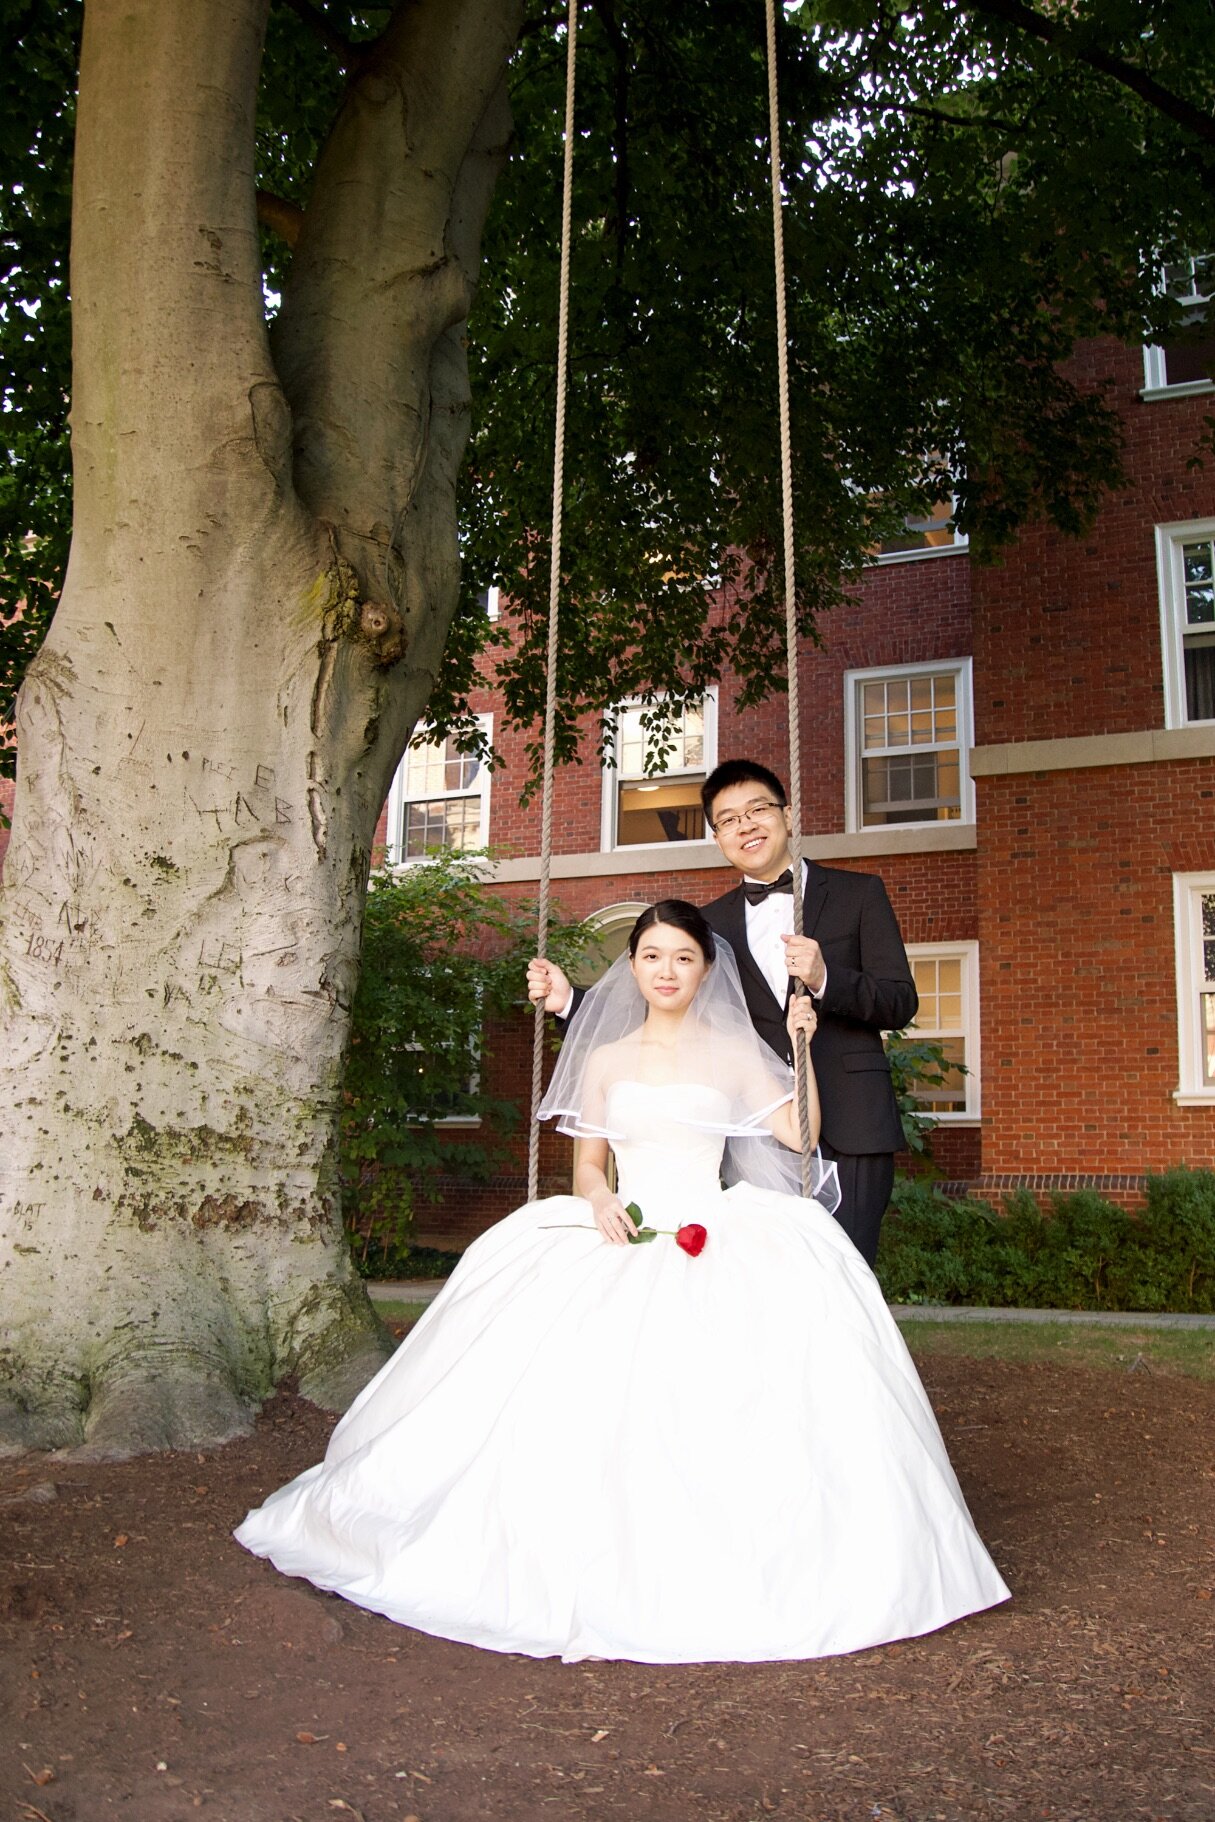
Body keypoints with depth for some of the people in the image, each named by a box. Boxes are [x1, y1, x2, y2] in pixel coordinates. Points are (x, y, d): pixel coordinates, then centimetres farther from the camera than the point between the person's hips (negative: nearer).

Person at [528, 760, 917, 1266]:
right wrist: (570, 1000, -2)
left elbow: (901, 1003, 0)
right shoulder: (712, 923, 13)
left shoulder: (858, 893, 7)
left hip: (850, 1129, -2)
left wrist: (825, 978, -17)